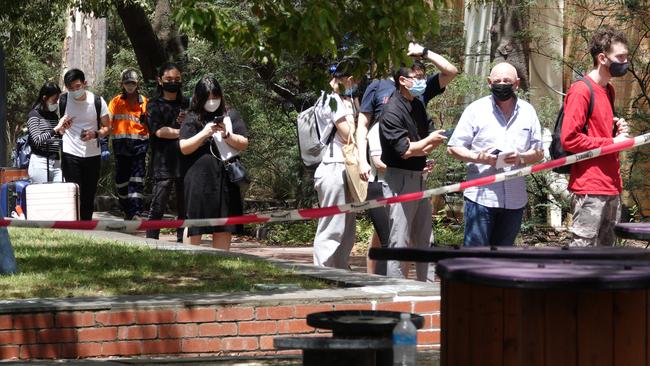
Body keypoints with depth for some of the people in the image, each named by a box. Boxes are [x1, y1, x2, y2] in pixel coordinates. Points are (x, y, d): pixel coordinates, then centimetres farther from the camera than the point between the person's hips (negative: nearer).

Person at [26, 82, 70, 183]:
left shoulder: (54, 116, 16)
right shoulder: (34, 115, -2)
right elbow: (37, 140, -14)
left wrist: (63, 130, 4)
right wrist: (56, 129, -16)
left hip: (56, 163, 6)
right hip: (40, 163, -6)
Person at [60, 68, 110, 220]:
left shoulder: (97, 101, -1)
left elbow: (107, 128, 4)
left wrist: (95, 134, -17)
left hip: (92, 155, 2)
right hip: (70, 154, -2)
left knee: (89, 196, 7)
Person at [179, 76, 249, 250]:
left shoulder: (231, 116, 10)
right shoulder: (192, 119, 4)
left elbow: (243, 144, 6)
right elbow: (184, 148, -3)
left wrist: (227, 135, -10)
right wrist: (204, 133, -14)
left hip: (225, 178, 2)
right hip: (198, 179, -2)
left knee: (224, 228, 4)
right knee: (194, 227, -2)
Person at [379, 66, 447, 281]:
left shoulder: (418, 104, 11)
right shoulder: (392, 112, -16)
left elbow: (433, 139, 9)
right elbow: (405, 151, -21)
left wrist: (417, 150, -10)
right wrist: (429, 141, -7)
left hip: (419, 177, 9)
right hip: (400, 177, -9)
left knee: (424, 238, 14)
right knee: (400, 240, -7)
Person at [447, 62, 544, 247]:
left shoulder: (527, 112, 10)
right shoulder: (476, 109, 1)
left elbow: (539, 152, 13)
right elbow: (453, 147, 1)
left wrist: (521, 158, -10)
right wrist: (478, 157, -17)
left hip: (515, 199, 4)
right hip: (481, 195, -4)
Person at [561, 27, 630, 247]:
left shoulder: (608, 91, 17)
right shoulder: (581, 91, -12)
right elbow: (569, 138, -18)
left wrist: (618, 131, 8)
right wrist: (611, 143, -15)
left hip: (611, 186, 9)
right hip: (590, 188, -9)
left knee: (606, 246, 12)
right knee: (582, 245, -9)